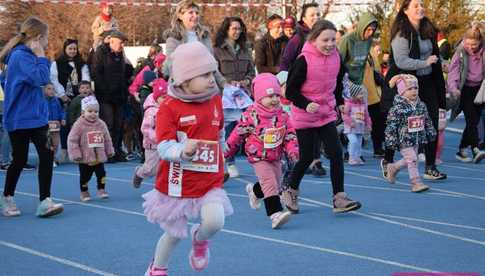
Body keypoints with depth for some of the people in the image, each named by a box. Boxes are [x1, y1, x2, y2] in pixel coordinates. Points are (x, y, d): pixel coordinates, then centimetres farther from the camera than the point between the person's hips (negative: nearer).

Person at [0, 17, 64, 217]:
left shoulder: (26, 55, 10)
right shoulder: (20, 56, -18)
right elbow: (40, 78, -27)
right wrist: (41, 56, -19)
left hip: (37, 116, 8)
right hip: (19, 119, -8)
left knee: (47, 156, -2)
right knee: (20, 160, 5)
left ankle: (45, 201, 2)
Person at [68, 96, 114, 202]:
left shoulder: (101, 124, 2)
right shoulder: (79, 125, -12)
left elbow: (107, 139, 13)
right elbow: (72, 140, -12)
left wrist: (109, 151, 14)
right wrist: (76, 154, -15)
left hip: (99, 157, 3)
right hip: (85, 158, -3)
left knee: (101, 174, 5)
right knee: (85, 176, 7)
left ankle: (101, 190, 17)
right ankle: (84, 192, 22)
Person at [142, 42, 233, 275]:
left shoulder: (216, 100, 1)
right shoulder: (169, 107, -16)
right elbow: (164, 147, -22)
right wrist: (184, 151, -39)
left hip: (210, 181, 3)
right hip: (177, 183, -3)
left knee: (215, 221, -21)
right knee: (174, 233, 12)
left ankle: (200, 240, 17)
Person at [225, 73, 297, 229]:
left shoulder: (282, 115, -3)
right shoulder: (251, 116, -15)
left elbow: (290, 134, 2)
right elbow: (238, 133, -5)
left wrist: (292, 150, -15)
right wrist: (227, 151, 3)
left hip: (276, 156, 6)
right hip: (259, 157, -6)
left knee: (275, 184, 18)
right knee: (269, 183, -19)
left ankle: (254, 191, 48)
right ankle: (275, 213, -23)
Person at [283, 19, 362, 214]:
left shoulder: (336, 58, -1)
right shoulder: (304, 61, -18)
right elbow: (290, 90, -15)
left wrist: (340, 102, 14)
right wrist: (306, 104, -26)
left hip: (327, 114, 5)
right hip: (305, 116, -5)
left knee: (336, 153, -6)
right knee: (307, 157, 3)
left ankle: (339, 198, -2)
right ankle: (290, 192, 25)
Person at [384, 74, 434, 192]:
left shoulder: (421, 106, 5)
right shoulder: (398, 108, -15)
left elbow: (427, 122, 17)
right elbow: (391, 125, -14)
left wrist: (431, 134, 18)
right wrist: (391, 141, -16)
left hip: (417, 139, 7)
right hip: (404, 140, -7)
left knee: (409, 160, 15)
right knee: (412, 160, -10)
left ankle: (393, 168, 39)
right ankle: (416, 182, -5)